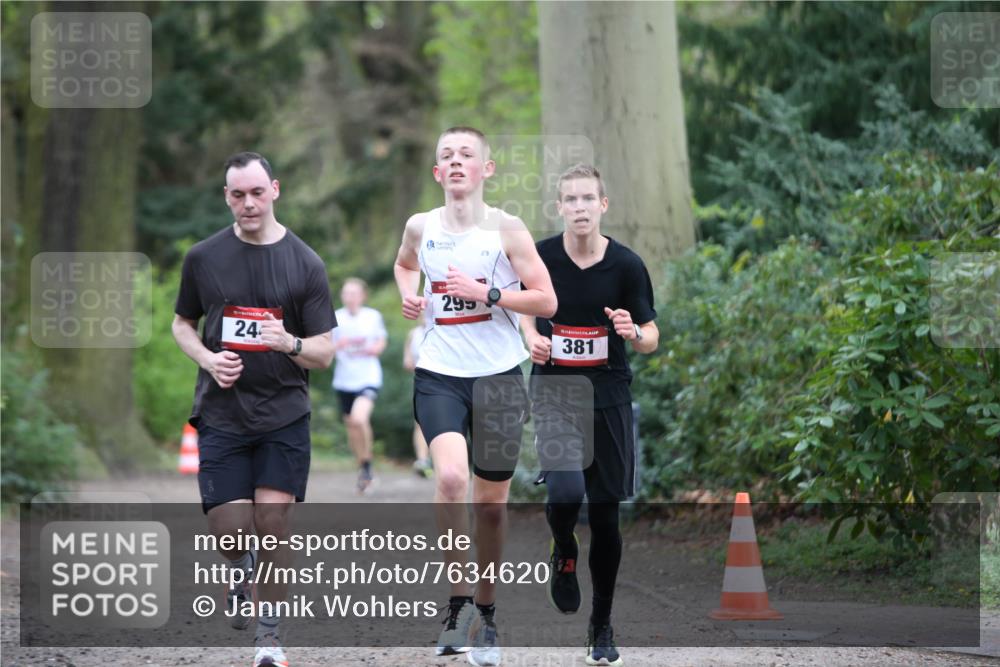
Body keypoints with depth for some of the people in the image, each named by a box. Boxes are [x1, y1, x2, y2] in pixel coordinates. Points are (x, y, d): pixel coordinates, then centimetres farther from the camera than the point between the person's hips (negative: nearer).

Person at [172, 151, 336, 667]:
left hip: (284, 415, -1)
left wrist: (290, 343, -23)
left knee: (273, 524, -6)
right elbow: (182, 323, 16)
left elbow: (324, 354, -1)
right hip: (221, 413, 1)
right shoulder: (203, 258, 2)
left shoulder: (305, 264, -1)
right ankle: (241, 571, 31)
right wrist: (207, 359, -5)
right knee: (230, 531, -6)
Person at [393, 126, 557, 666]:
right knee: (451, 477, -24)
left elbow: (546, 302, -6)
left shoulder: (506, 229, -5)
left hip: (498, 374, -1)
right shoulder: (420, 227, 3)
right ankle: (457, 599, -12)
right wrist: (408, 294, 6)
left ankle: (485, 612, 25)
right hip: (439, 373, 1)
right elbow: (404, 264, 27)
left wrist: (487, 293, -17)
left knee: (491, 501, 8)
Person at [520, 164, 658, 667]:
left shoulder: (626, 265, -6)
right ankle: (563, 555, 11)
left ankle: (602, 625, 22)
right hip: (553, 386, -1)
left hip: (608, 393, 1)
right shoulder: (540, 256, -4)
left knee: (605, 515, 6)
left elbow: (651, 339, -1)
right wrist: (532, 338, -5)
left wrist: (635, 333, -23)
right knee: (565, 489, -25)